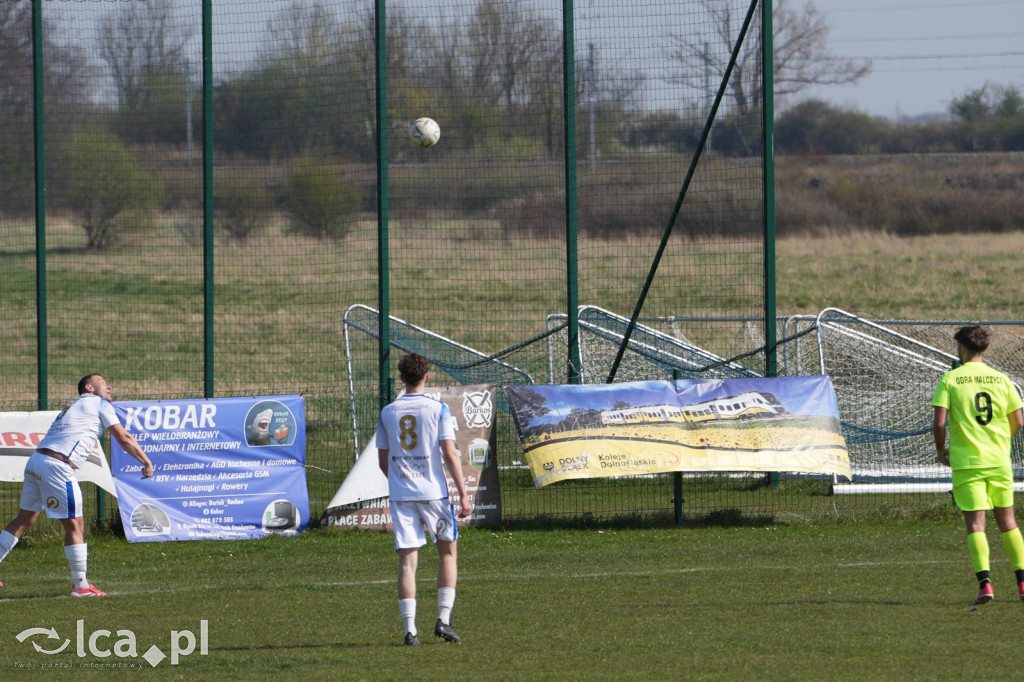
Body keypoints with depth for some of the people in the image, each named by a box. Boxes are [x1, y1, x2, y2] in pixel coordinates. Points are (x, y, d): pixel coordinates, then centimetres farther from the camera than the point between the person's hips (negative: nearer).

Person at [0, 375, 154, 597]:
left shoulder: (71, 408, 29)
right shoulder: (99, 404, 6)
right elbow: (123, 439, 2)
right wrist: (147, 463, 9)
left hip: (35, 461, 8)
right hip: (56, 467, -8)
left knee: (25, 518, 18)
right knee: (75, 525, 0)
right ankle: (80, 585, 4)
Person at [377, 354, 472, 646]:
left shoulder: (387, 413, 5)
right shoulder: (437, 409, -4)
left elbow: (383, 460, 10)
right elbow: (450, 454, -9)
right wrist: (463, 494, -6)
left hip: (400, 494, 2)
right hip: (433, 491, -2)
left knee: (407, 560, 1)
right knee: (448, 553, 14)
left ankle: (410, 630, -6)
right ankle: (443, 619, 5)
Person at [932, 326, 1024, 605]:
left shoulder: (949, 380, -5)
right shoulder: (1001, 380, 4)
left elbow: (939, 422, -12)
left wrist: (941, 451, 6)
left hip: (966, 462, -3)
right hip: (999, 461, 3)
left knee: (975, 522, -3)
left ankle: (984, 583, -17)